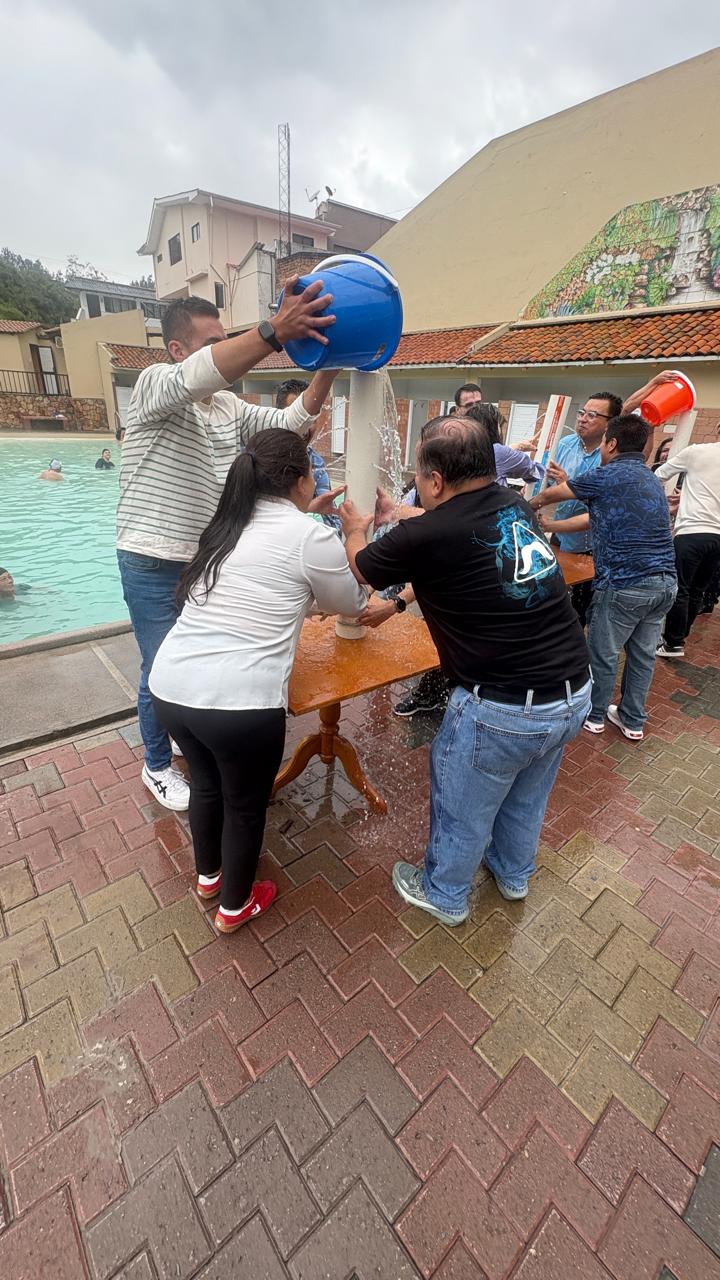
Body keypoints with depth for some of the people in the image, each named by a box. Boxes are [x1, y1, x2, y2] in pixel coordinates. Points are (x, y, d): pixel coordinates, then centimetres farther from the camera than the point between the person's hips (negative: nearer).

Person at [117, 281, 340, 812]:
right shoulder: (155, 383, -11)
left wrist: (329, 365, -10)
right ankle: (158, 767, 29)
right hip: (154, 565, -6)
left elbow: (289, 421, 3)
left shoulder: (230, 406, 9)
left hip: (209, 560, 6)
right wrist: (275, 331, -46)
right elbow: (195, 377, -34)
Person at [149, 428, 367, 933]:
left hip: (170, 686, 7)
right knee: (246, 804, 20)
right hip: (240, 701, -7)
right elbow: (350, 605, 11)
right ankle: (236, 906, 46)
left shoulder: (228, 524, 14)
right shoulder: (312, 538, -6)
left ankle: (208, 876, 57)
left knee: (206, 782, 31)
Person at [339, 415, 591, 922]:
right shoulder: (517, 505, 2)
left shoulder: (426, 536, -19)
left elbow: (358, 567, 2)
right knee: (527, 793, 29)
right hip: (575, 692, 8)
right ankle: (513, 873, 55)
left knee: (463, 804, 19)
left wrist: (356, 530, 24)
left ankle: (444, 895, 44)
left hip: (505, 709, -7)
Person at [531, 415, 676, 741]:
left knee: (602, 652, 8)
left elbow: (551, 495, 9)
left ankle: (593, 715, 24)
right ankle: (633, 720, 29)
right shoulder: (651, 479, 19)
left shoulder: (607, 475, -5)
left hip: (625, 583, -8)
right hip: (665, 582, 8)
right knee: (643, 653, 16)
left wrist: (532, 504, 30)